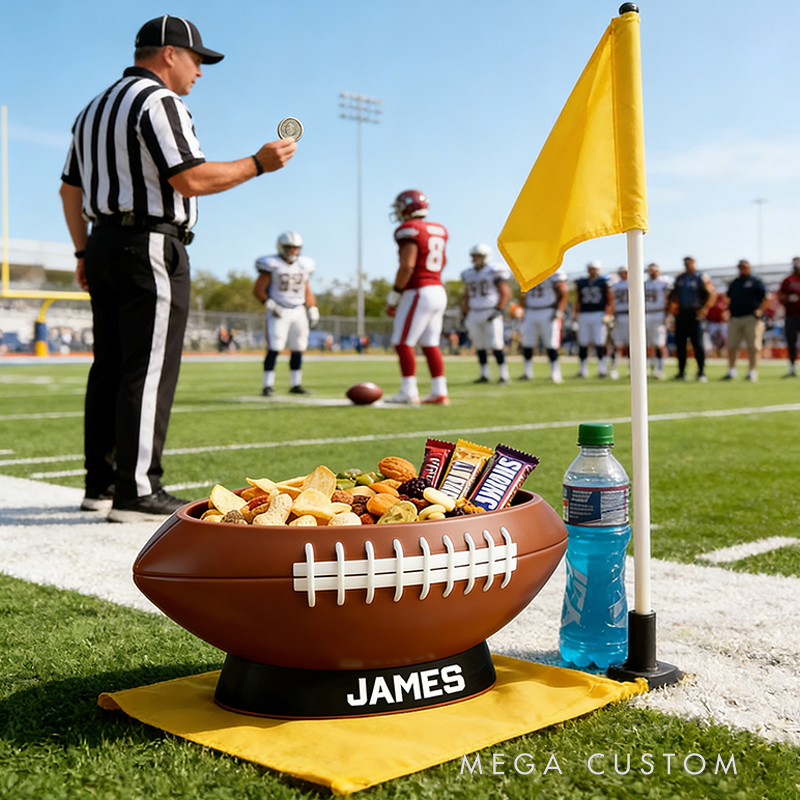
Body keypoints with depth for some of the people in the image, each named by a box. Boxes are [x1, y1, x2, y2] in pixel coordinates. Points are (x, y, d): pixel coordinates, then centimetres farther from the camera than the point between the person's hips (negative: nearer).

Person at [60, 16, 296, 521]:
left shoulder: (95, 109, 21)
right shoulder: (159, 101, -8)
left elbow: (70, 189, 22)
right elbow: (191, 180, -18)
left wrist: (85, 253, 24)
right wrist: (259, 163, -9)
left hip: (104, 244, 10)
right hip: (151, 247, -10)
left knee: (110, 367, 11)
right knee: (150, 370, -9)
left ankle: (101, 482, 16)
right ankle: (137, 492, -9)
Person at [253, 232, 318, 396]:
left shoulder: (304, 266, 10)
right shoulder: (272, 265, -6)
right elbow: (258, 290, -4)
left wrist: (313, 310, 12)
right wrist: (269, 304, -17)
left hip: (298, 312, 5)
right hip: (278, 313, -5)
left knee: (298, 350, 5)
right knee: (274, 349, -11)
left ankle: (295, 384, 14)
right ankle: (268, 386, -7)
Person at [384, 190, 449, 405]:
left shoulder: (409, 230, -11)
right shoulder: (439, 230, 14)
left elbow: (407, 266, -18)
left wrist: (393, 296, -12)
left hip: (418, 292, -8)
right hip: (438, 291, 8)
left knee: (403, 343, -2)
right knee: (430, 344, 10)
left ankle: (409, 393, -4)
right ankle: (439, 392, 9)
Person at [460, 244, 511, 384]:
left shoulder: (494, 272, -6)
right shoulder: (469, 275, 12)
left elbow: (506, 293, -7)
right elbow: (466, 296, 21)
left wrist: (498, 310, -15)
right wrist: (465, 314, 15)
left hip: (490, 314, -6)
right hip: (474, 314, 6)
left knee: (495, 345, -10)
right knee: (479, 346, 7)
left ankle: (504, 375, -4)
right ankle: (484, 375, 15)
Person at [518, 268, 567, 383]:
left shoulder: (555, 274, -6)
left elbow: (563, 295, -5)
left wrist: (558, 312, -13)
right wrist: (524, 311, 15)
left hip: (548, 313, -5)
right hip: (530, 313, 5)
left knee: (551, 345, -6)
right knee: (527, 345, 4)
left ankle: (556, 375, 0)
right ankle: (527, 373, 15)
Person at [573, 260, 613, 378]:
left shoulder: (604, 282, 3)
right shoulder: (581, 283, 13)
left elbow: (610, 300, 2)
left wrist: (608, 314, -8)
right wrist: (575, 313, 6)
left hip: (599, 315, -4)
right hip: (584, 315, 4)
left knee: (600, 344, -6)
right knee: (582, 344, 4)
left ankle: (602, 369, 2)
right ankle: (583, 370, 12)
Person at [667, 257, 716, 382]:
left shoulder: (701, 278, -4)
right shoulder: (679, 278, 12)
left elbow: (712, 294, -4)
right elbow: (674, 293, 23)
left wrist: (705, 309, -12)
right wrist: (672, 304, 7)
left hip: (694, 315, -5)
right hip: (681, 314, 5)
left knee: (698, 344, -7)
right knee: (680, 343, 6)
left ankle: (701, 372, -1)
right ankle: (681, 372, 15)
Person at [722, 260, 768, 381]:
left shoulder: (756, 282, 3)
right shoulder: (733, 283, 18)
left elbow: (767, 298, -2)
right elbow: (729, 298, 29)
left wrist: (759, 311, -14)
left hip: (752, 319, -4)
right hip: (734, 319, 4)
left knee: (753, 346, -4)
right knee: (731, 346, 1)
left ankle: (752, 371, 2)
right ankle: (731, 371, 8)